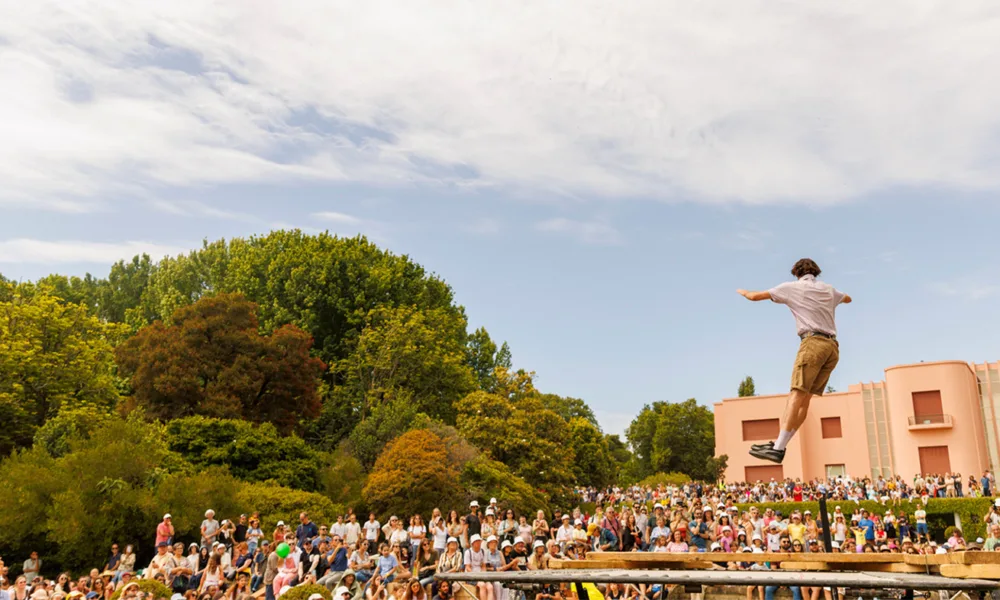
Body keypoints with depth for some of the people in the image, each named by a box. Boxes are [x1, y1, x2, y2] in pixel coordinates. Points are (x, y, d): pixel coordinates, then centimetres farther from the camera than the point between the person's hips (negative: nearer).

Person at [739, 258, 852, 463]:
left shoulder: (792, 287, 8)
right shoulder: (829, 289, 24)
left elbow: (755, 297, 9)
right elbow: (848, 299, 47)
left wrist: (743, 292, 30)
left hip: (813, 342, -6)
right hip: (832, 346, 6)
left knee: (797, 394, -17)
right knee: (805, 397, 3)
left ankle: (778, 448, -27)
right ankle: (780, 443, -1)